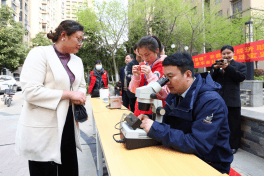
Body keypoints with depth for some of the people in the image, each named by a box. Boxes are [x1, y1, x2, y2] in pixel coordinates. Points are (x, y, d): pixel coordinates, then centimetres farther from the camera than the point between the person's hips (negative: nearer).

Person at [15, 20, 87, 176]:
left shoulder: (77, 61, 10)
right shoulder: (40, 53, -11)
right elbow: (30, 91, -20)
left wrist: (79, 97, -4)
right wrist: (68, 94, -18)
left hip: (68, 124, 7)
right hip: (43, 129, -6)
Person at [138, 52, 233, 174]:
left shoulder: (211, 102, -24)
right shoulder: (174, 95, 1)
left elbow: (198, 145, -31)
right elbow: (166, 123, 6)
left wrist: (156, 129, -32)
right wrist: (149, 121, -15)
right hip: (183, 157, 6)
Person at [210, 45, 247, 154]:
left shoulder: (240, 66, 6)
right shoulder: (216, 65, 13)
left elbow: (241, 77, -12)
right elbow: (211, 79, 3)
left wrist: (227, 67, -19)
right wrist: (215, 69, -15)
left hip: (232, 101, -3)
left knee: (233, 124, 4)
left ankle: (233, 145, 18)